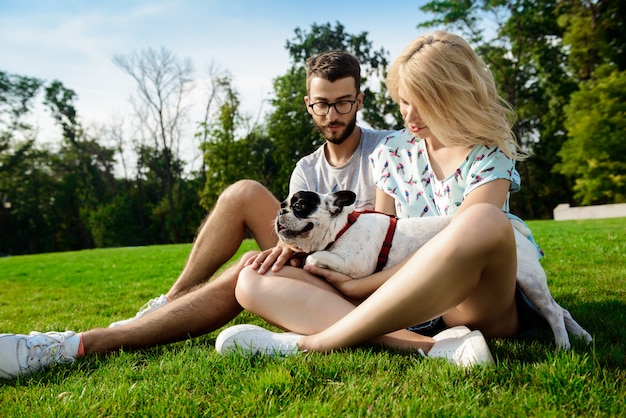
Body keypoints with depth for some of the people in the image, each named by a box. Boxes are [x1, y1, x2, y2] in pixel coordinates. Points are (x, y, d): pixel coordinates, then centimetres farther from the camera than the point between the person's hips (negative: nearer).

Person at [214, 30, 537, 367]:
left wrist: (360, 286, -12)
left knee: (484, 220, -39)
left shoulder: (490, 154, -2)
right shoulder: (392, 151, 11)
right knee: (253, 281, -12)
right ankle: (429, 347, -33)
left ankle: (313, 342, -29)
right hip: (401, 301, 4)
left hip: (473, 301, -3)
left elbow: (455, 244, -13)